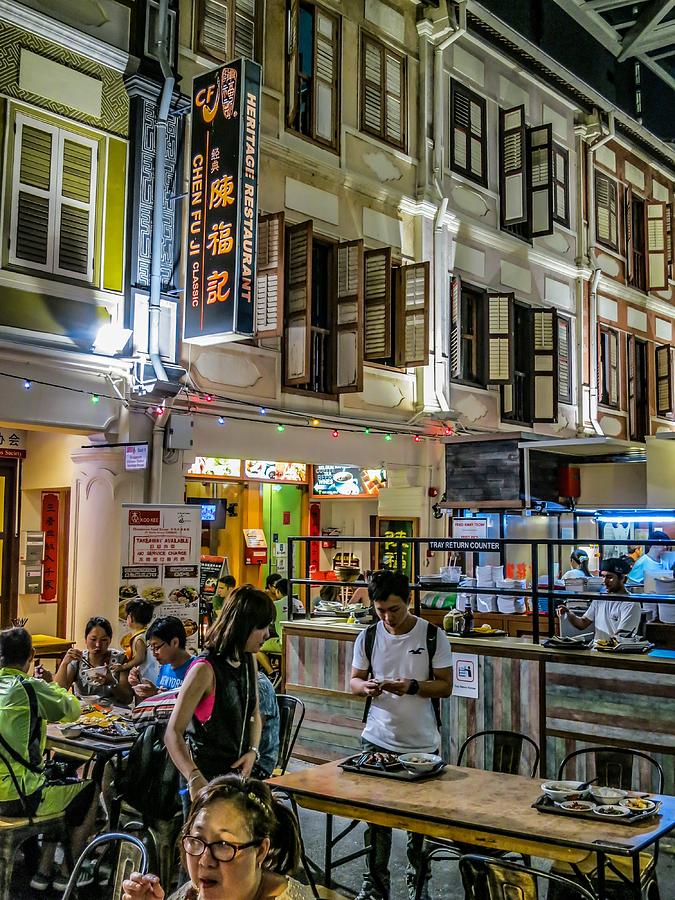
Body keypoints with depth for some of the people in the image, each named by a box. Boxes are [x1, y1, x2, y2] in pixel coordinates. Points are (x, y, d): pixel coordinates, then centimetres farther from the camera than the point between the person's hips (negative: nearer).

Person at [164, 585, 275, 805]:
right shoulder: (205, 670, -20)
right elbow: (173, 734, -24)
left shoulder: (249, 660, 4)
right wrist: (195, 779, -37)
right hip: (208, 776, -7)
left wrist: (253, 752, -1)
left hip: (239, 770, 7)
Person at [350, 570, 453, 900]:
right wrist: (366, 686, -15)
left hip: (422, 744, -1)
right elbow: (354, 681, 8)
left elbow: (445, 686, -6)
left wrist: (412, 686, -23)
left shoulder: (433, 636, -7)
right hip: (377, 741, 1)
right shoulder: (368, 637, 0)